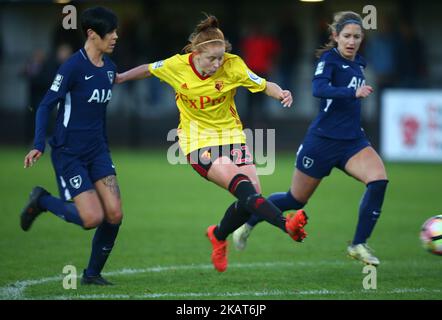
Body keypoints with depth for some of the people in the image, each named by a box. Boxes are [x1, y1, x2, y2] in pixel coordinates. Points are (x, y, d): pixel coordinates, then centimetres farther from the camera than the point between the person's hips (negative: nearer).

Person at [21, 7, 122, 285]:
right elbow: (46, 106, -12)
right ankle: (41, 201, 12)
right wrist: (39, 146, -21)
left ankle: (93, 273, 12)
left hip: (97, 151, 7)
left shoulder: (109, 68, 8)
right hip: (69, 154, -7)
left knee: (114, 215, -6)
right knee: (92, 218, -14)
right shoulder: (73, 66, -15)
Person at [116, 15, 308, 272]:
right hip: (199, 142, -3)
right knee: (242, 186, -27)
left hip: (230, 135, 3)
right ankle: (286, 224, -45)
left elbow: (264, 85, -10)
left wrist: (281, 94, -31)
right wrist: (120, 78, 16)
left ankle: (219, 236, 21)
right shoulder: (177, 66, -13)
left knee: (253, 195, -8)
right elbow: (148, 70, 7)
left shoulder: (232, 65, -14)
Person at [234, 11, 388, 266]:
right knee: (297, 199, 7)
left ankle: (359, 245, -12)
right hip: (323, 140, -5)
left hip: (352, 140, 6)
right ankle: (248, 222, 33)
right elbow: (319, 89, -33)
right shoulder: (330, 58, -12)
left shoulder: (358, 63, 9)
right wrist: (354, 93, -43)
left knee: (379, 180, -21)